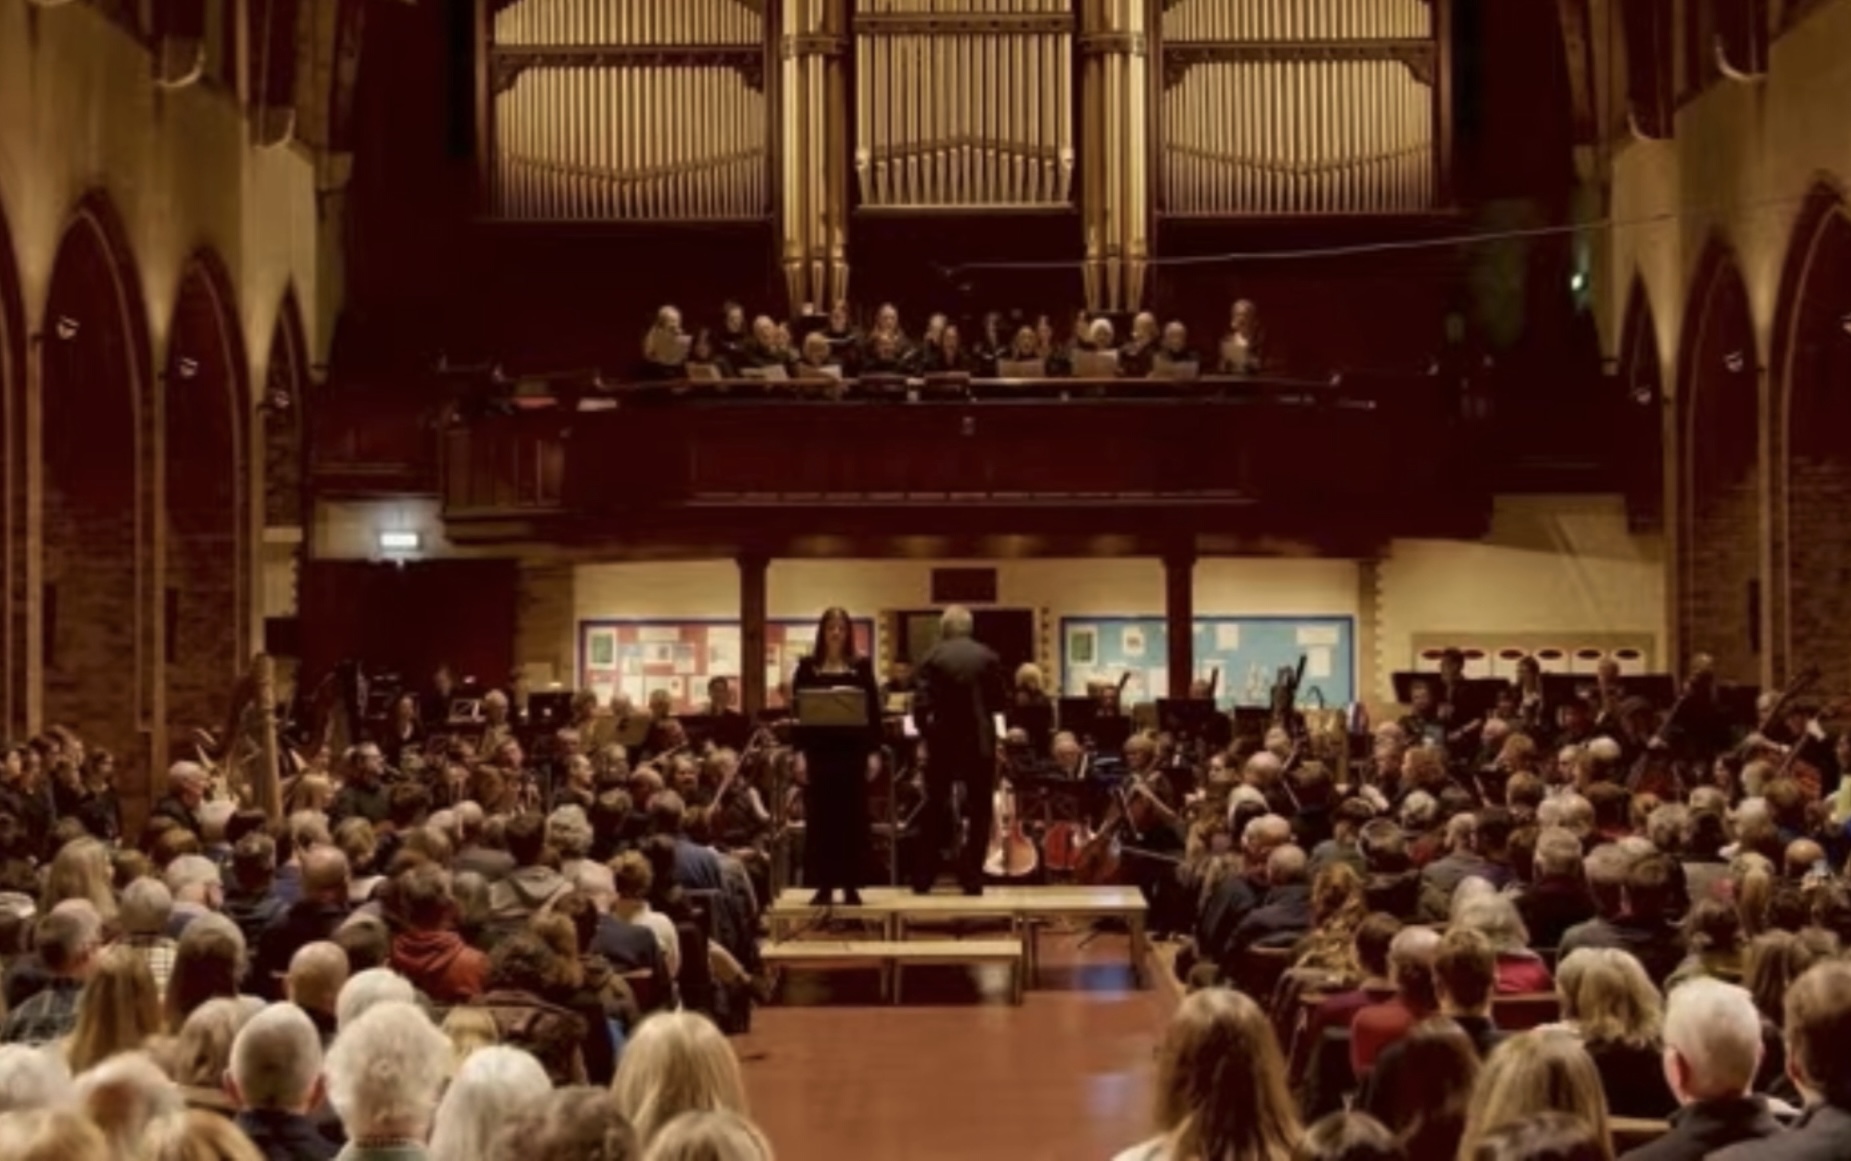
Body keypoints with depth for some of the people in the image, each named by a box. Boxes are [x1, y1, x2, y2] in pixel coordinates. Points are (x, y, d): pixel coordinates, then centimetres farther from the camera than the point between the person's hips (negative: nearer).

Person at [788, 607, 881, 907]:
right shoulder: (808, 667, 4)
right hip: (819, 750, 0)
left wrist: (873, 752, -4)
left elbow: (873, 712, 3)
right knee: (820, 820, 2)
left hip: (852, 750, 0)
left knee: (853, 819, 1)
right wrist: (800, 753, -5)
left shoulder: (861, 666, 4)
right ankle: (823, 886, 7)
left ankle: (851, 886, 7)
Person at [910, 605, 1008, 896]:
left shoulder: (933, 657, -5)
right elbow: (1001, 701, 1)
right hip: (980, 743, 0)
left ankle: (923, 879, 13)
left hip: (943, 742, 0)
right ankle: (972, 877, 3)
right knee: (979, 812, 7)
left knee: (935, 812, 11)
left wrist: (926, 733, 5)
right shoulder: (988, 657, -2)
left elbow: (921, 704, -10)